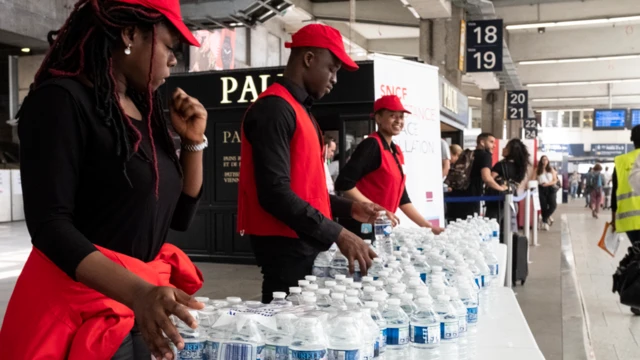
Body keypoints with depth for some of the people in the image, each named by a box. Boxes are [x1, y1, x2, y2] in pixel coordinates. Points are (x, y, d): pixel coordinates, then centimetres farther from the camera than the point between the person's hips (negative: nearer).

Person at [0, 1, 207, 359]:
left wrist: (194, 141, 0)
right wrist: (138, 292, -33)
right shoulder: (61, 100, -12)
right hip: (79, 307, -7)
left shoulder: (145, 109, 9)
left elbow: (180, 216, 12)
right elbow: (49, 225, -21)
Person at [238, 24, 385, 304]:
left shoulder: (299, 109, 16)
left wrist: (348, 208, 11)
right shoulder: (275, 108, -15)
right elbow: (275, 194, -23)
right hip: (286, 246, -10)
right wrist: (337, 234, -21)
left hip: (305, 242, 10)